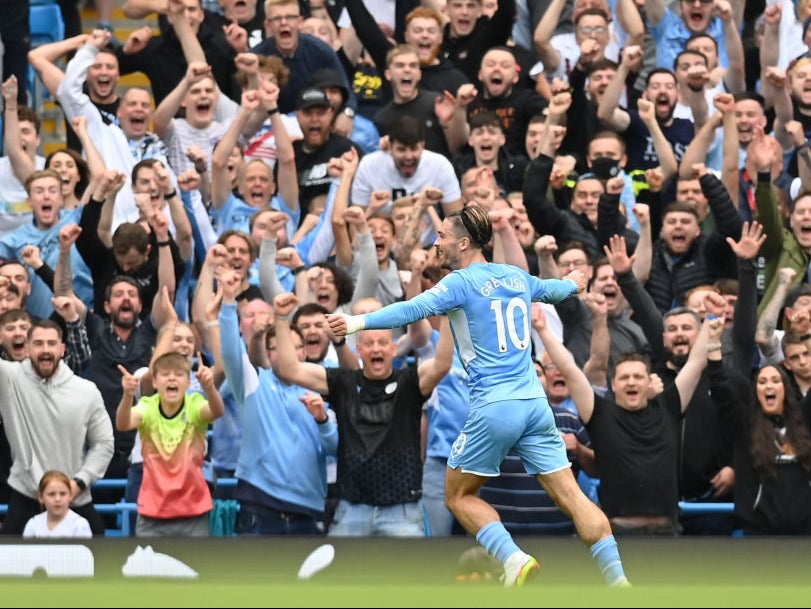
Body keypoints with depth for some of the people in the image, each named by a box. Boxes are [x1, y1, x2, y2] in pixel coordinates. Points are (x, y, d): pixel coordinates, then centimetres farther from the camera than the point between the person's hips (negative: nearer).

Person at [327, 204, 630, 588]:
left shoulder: (462, 283, -5)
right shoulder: (517, 278, 15)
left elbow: (415, 309, -21)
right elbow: (552, 289, 37)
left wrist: (359, 322, -30)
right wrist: (572, 283, 59)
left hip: (494, 408, -6)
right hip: (535, 403, 6)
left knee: (459, 495, 9)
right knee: (571, 497, 3)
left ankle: (514, 559, -10)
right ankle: (618, 580, -5)